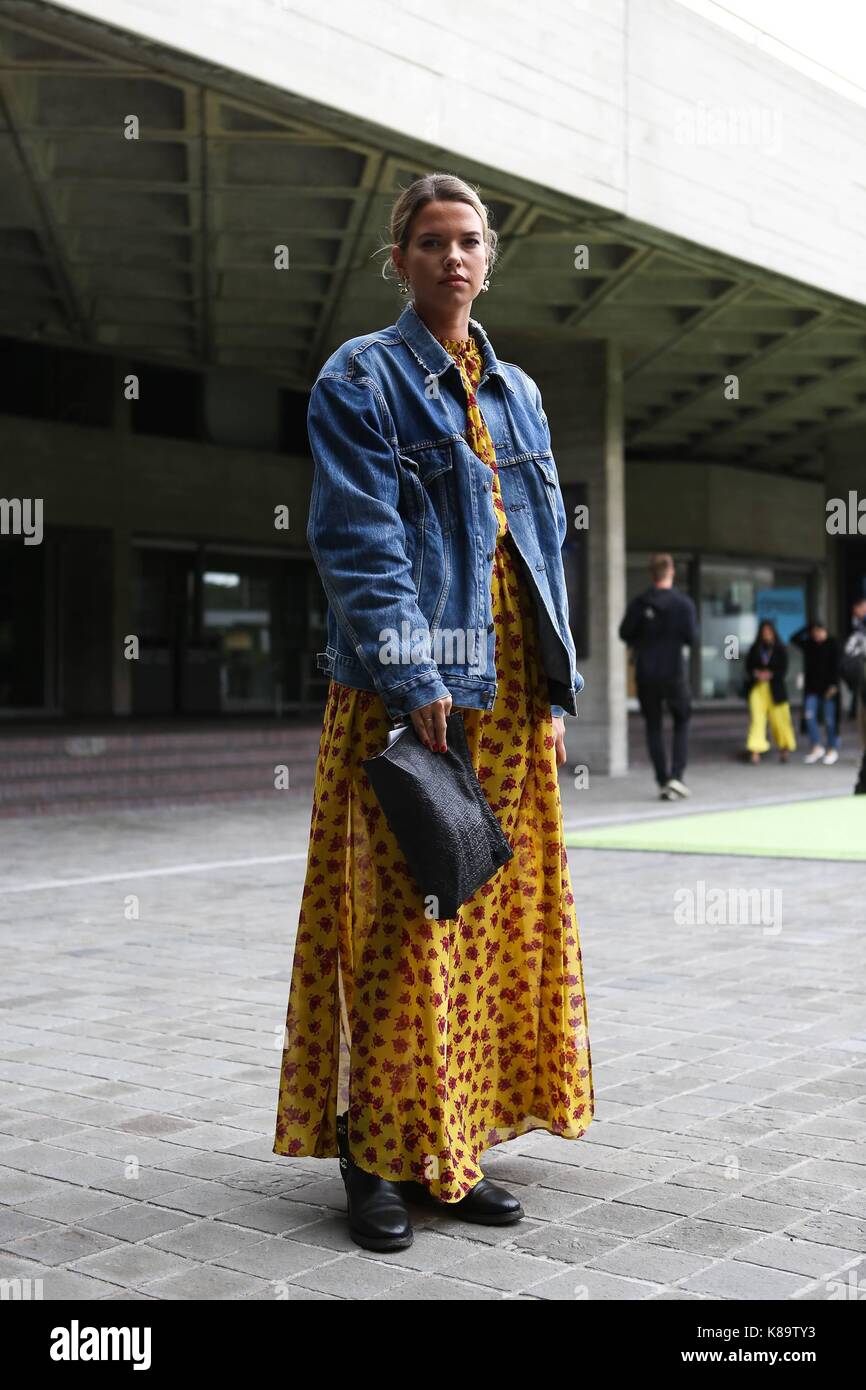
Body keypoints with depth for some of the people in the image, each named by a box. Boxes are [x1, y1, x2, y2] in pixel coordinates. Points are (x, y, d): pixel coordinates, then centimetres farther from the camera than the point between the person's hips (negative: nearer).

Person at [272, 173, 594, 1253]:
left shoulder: (516, 392, 19)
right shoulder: (360, 379, 1)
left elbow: (545, 545, 18)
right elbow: (359, 539, -10)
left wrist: (556, 687, 10)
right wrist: (415, 677, -20)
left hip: (509, 697, 6)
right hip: (406, 692, -6)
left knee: (499, 916, 7)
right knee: (400, 919, -5)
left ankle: (453, 1148, 17)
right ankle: (377, 1159, 6)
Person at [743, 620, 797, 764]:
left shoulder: (781, 649, 3)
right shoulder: (754, 649, 8)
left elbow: (783, 670, -3)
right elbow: (748, 668, 5)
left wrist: (770, 675, -19)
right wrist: (756, 674, -15)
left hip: (775, 689, -1)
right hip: (757, 688, 1)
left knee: (779, 719, 1)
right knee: (757, 718, -12)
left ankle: (784, 748, 20)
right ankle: (756, 751, -17)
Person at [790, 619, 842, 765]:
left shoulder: (833, 644, -3)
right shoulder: (808, 644, 9)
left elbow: (836, 666, -8)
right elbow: (794, 638, -5)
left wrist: (834, 685, -15)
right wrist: (807, 627, -4)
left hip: (828, 687, -4)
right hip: (812, 687, 4)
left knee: (830, 719, -2)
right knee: (809, 715, -5)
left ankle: (833, 749, 9)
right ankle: (816, 747, 6)